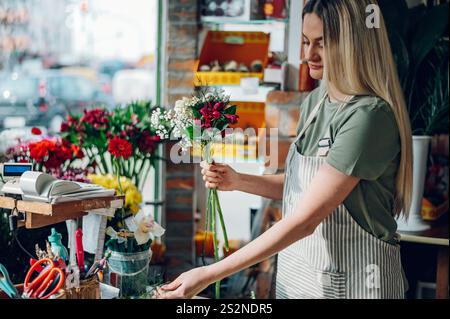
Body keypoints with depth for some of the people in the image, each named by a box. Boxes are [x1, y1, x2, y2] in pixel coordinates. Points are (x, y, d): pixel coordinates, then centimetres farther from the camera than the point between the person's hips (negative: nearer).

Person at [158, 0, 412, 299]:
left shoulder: (368, 116, -23)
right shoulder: (315, 101, 2)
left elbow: (304, 219, -26)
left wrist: (209, 274, -26)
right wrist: (237, 181, -4)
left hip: (352, 281, -7)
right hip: (296, 274, 7)